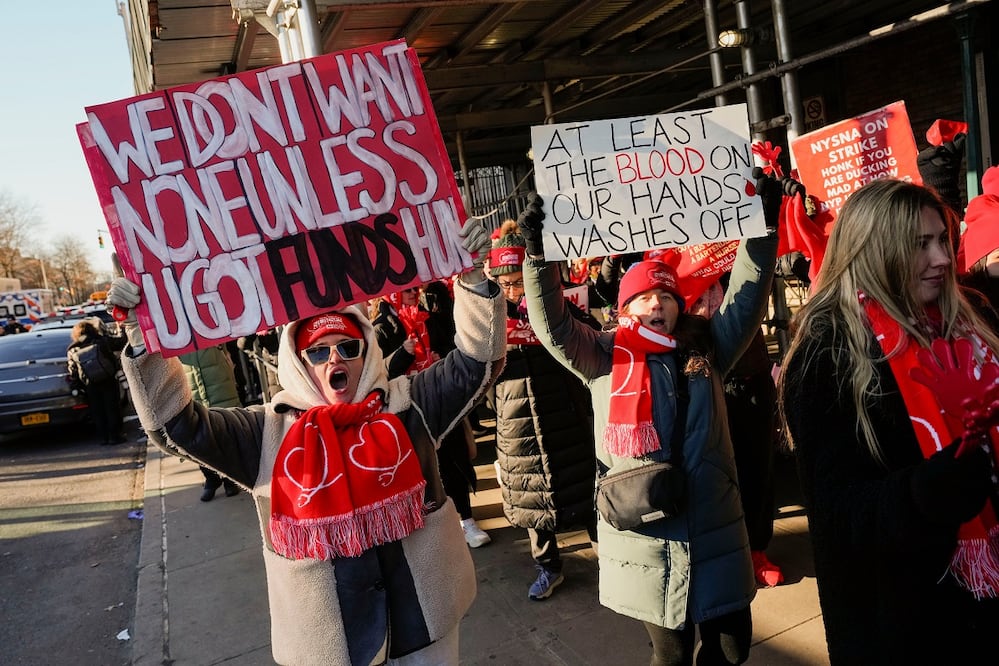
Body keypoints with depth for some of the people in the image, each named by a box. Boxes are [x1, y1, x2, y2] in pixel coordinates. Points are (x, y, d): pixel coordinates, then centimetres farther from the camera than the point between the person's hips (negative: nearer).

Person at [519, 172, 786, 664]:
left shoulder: (705, 350, 7)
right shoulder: (606, 357, -1)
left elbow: (745, 301, 2)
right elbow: (553, 326, -12)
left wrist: (763, 226, -6)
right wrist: (539, 253, -23)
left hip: (714, 527, 3)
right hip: (646, 535, -3)